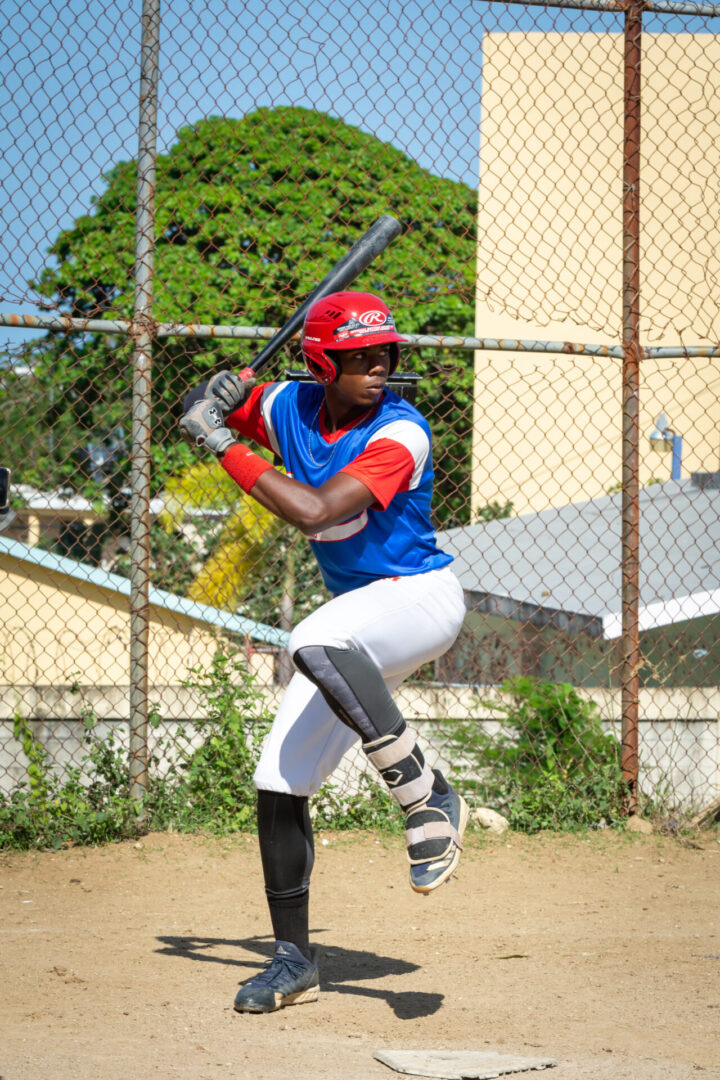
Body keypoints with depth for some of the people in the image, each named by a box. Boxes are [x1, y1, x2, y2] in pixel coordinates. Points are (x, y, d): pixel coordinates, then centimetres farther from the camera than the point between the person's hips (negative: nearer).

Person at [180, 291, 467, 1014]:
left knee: (315, 642, -40)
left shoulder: (400, 433, -20)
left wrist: (225, 446, -25)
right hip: (356, 632, 7)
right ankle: (294, 959, 16)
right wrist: (217, 401, -7)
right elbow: (203, 416, 18)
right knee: (278, 783, 2)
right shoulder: (290, 407, 0)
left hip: (421, 596, -7)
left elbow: (317, 510, -32)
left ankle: (428, 800, -31)